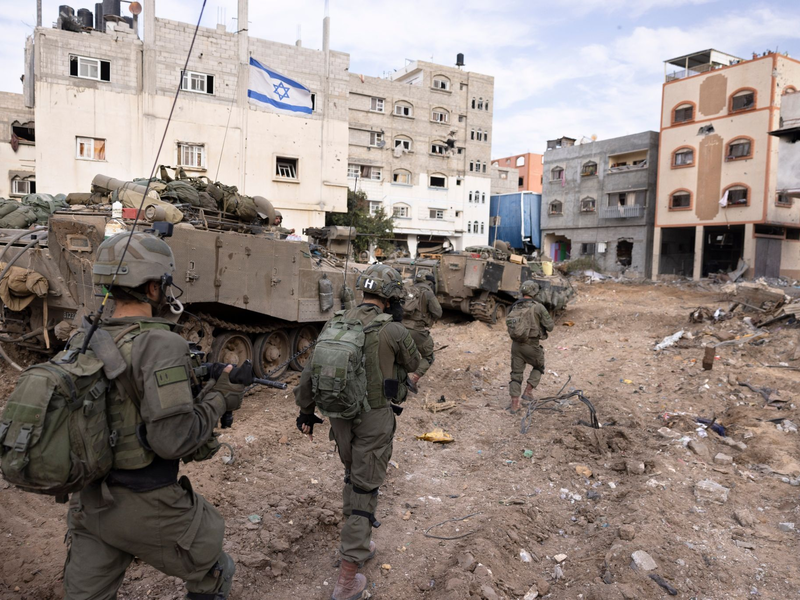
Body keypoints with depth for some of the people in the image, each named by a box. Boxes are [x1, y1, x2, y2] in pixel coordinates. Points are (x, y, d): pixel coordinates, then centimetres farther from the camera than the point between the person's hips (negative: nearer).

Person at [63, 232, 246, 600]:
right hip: (148, 508, -7)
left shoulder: (81, 343, 1)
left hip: (90, 503, 7)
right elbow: (173, 439, -27)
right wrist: (220, 398, -12)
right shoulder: (160, 344, -23)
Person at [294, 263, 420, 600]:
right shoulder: (392, 331, -17)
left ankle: (358, 545, 40)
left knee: (353, 477, 25)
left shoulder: (334, 324, -2)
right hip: (375, 419, -5)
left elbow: (310, 372, 3)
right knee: (365, 491, 4)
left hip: (339, 415, 5)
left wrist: (306, 412, 14)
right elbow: (413, 364, 2)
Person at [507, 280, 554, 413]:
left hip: (516, 344, 4)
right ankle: (527, 391, 14)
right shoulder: (538, 307, -11)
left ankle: (514, 404, 10)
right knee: (539, 367, 24)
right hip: (531, 346, -4)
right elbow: (550, 326, -7)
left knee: (516, 374, 12)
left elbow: (509, 325, 11)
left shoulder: (514, 307, 4)